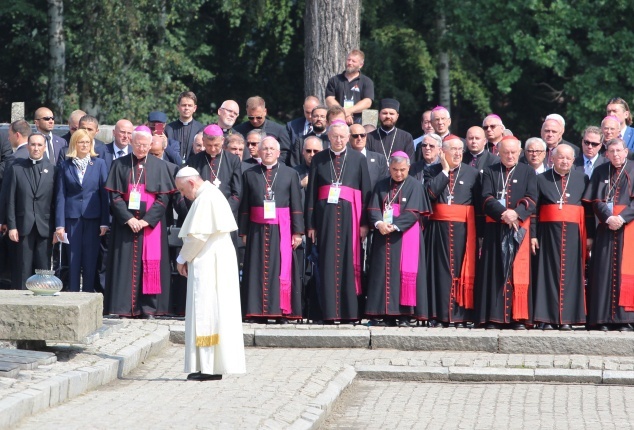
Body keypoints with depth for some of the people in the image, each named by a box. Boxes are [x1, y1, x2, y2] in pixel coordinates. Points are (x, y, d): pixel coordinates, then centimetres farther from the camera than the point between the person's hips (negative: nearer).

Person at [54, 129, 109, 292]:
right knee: (73, 258, 1)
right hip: (72, 217, 0)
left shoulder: (99, 164, 6)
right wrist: (59, 224, -3)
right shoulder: (65, 166, 5)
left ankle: (88, 293, 8)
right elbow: (60, 196, 4)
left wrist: (105, 222, -3)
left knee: (91, 258, 1)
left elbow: (104, 193, 3)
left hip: (93, 217, 0)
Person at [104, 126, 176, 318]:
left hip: (151, 224, 0)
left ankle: (148, 307, 1)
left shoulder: (159, 166, 4)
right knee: (125, 264, -2)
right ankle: (124, 307, 0)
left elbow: (164, 198, 0)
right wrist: (128, 219, -13)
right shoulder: (120, 165, 5)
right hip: (125, 223, 0)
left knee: (150, 264, -2)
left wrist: (146, 220, -11)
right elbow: (115, 196, 0)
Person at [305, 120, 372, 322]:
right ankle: (330, 311, 0)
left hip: (349, 215, 0)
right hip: (326, 215, 0)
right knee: (328, 262, -2)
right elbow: (311, 192, 7)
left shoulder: (358, 159, 8)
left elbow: (366, 191, 5)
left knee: (349, 261, -1)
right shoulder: (319, 159, 9)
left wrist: (365, 222, -3)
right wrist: (310, 224, 1)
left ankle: (350, 311, 3)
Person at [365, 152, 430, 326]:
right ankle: (387, 314, 1)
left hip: (405, 236, -3)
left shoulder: (415, 186, 1)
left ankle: (404, 314, -7)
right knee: (383, 272, -1)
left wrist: (395, 226, -21)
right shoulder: (381, 186, 12)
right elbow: (373, 209, 2)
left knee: (405, 273, -7)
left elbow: (413, 213, -9)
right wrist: (379, 223, -19)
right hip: (383, 236, 3)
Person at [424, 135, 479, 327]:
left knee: (462, 269, -2)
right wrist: (445, 171, -4)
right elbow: (430, 192, -10)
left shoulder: (472, 173, 8)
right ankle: (441, 316, 0)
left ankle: (460, 315, 0)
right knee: (441, 269, -2)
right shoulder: (433, 171, 9)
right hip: (439, 227, 0)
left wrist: (477, 231, -6)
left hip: (463, 227, 0)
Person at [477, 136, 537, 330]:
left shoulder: (528, 172, 11)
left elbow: (531, 199, -1)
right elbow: (487, 198, -1)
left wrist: (516, 213, -18)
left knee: (518, 272, -5)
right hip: (495, 228, 1)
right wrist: (503, 213, -18)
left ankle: (518, 318, -5)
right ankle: (493, 317, -3)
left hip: (519, 227, -1)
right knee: (495, 271, -3)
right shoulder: (490, 172, 12)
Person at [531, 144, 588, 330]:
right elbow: (533, 208, 3)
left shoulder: (582, 179, 8)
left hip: (573, 234, 1)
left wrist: (589, 236, -1)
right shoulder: (541, 179, 6)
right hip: (548, 233, -1)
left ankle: (567, 318, 2)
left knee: (570, 272, -1)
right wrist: (533, 234, -5)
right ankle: (548, 318, -1)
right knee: (549, 272, -2)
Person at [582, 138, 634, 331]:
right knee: (604, 270, -3)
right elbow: (596, 200, 3)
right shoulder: (600, 172, 10)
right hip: (605, 228, 2)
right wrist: (608, 217, -13)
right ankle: (603, 318, -3)